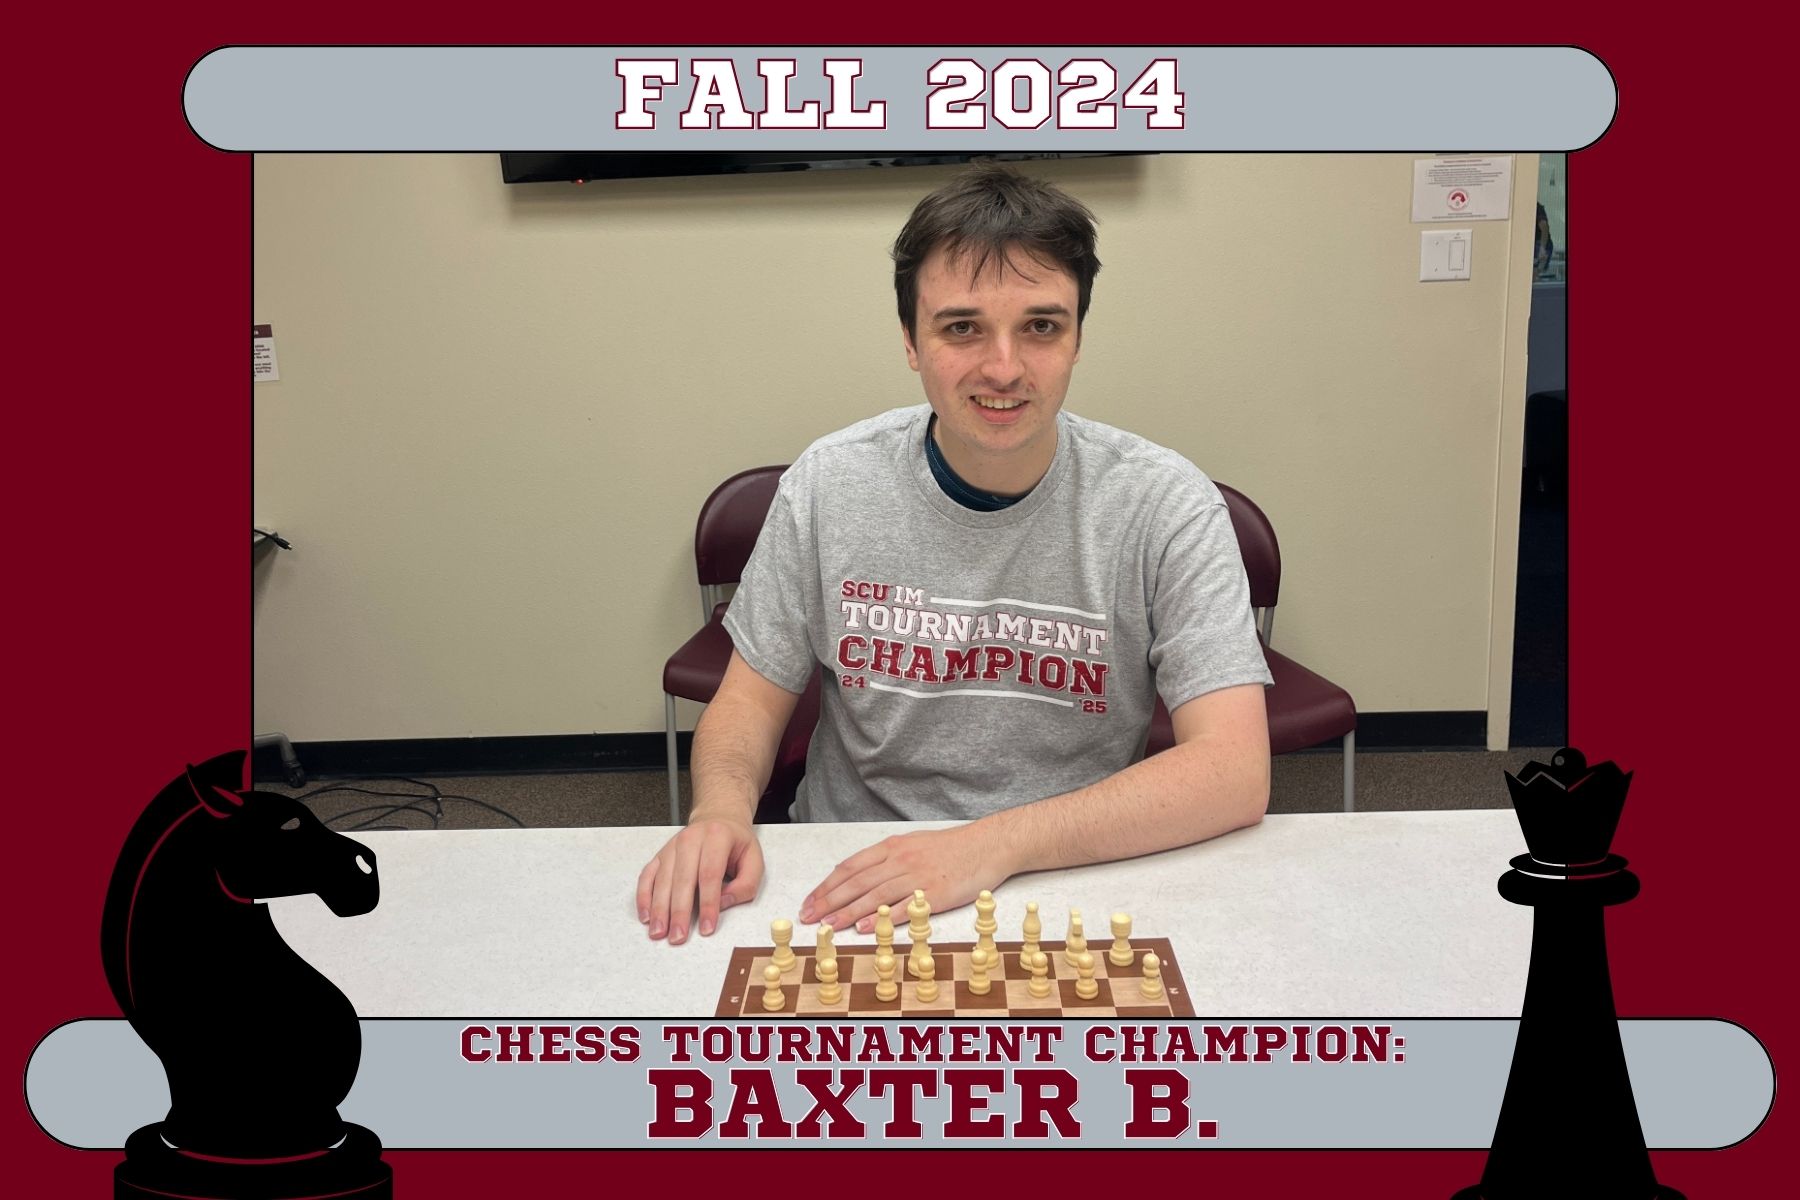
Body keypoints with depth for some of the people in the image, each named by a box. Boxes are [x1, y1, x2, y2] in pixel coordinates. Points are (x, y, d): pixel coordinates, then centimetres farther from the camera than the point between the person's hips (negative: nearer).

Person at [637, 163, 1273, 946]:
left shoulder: (1164, 506, -10)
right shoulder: (828, 485, -3)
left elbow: (1234, 772, -17)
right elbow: (754, 698, 6)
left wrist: (990, 846, -28)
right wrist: (722, 807, -18)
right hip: (846, 897, 2)